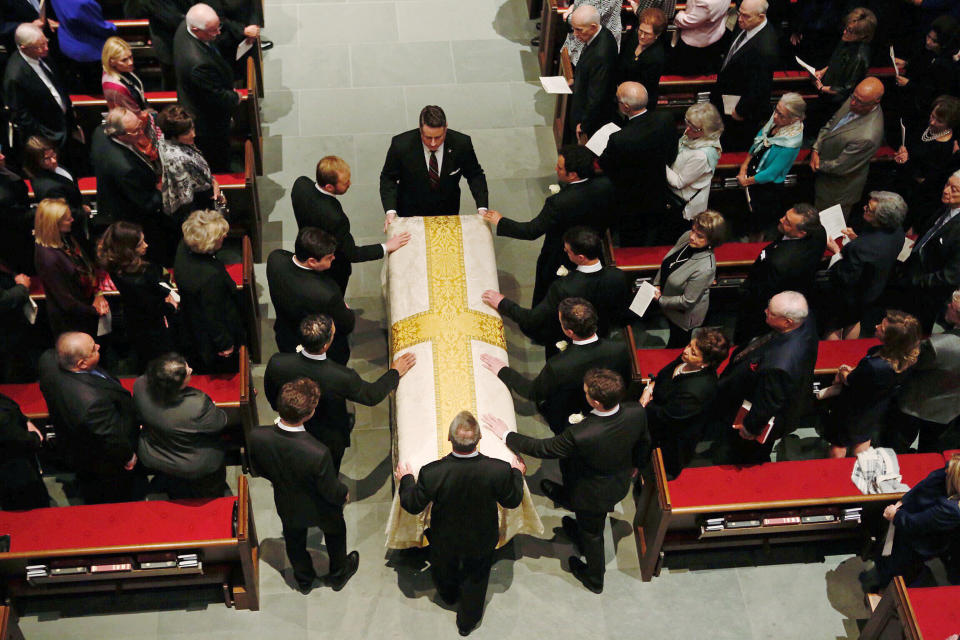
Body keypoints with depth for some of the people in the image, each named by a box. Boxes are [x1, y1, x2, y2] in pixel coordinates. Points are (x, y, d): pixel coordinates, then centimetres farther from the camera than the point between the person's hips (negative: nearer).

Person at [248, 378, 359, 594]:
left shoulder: (256, 437, -33)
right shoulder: (318, 453, -45)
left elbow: (259, 469, -10)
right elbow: (331, 492, -25)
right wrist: (345, 493, -2)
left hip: (286, 506, 3)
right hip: (319, 509, -3)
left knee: (294, 540, 33)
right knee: (335, 533, 32)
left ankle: (304, 580, 61)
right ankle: (338, 575, 59)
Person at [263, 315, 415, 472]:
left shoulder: (276, 363, -32)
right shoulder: (342, 377, -41)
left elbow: (271, 397, -9)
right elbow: (371, 395, -19)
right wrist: (395, 372, -2)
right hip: (329, 441, -3)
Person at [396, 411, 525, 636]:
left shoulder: (431, 473, -35)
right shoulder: (500, 470, -34)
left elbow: (412, 505, -18)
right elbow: (512, 501, -13)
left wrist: (406, 479, 1)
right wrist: (517, 474, 6)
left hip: (445, 541, 0)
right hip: (482, 541, 0)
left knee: (444, 574, 34)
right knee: (475, 578, 29)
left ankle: (449, 596, 65)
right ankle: (467, 622, 51)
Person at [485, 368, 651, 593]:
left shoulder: (580, 435, -44)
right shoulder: (636, 412, -28)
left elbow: (542, 448, -27)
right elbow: (644, 442, -5)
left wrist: (506, 435, -14)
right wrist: (635, 465, 18)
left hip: (597, 493, -5)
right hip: (622, 481, 5)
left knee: (592, 533, 24)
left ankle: (594, 579, 51)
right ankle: (567, 497, 62)